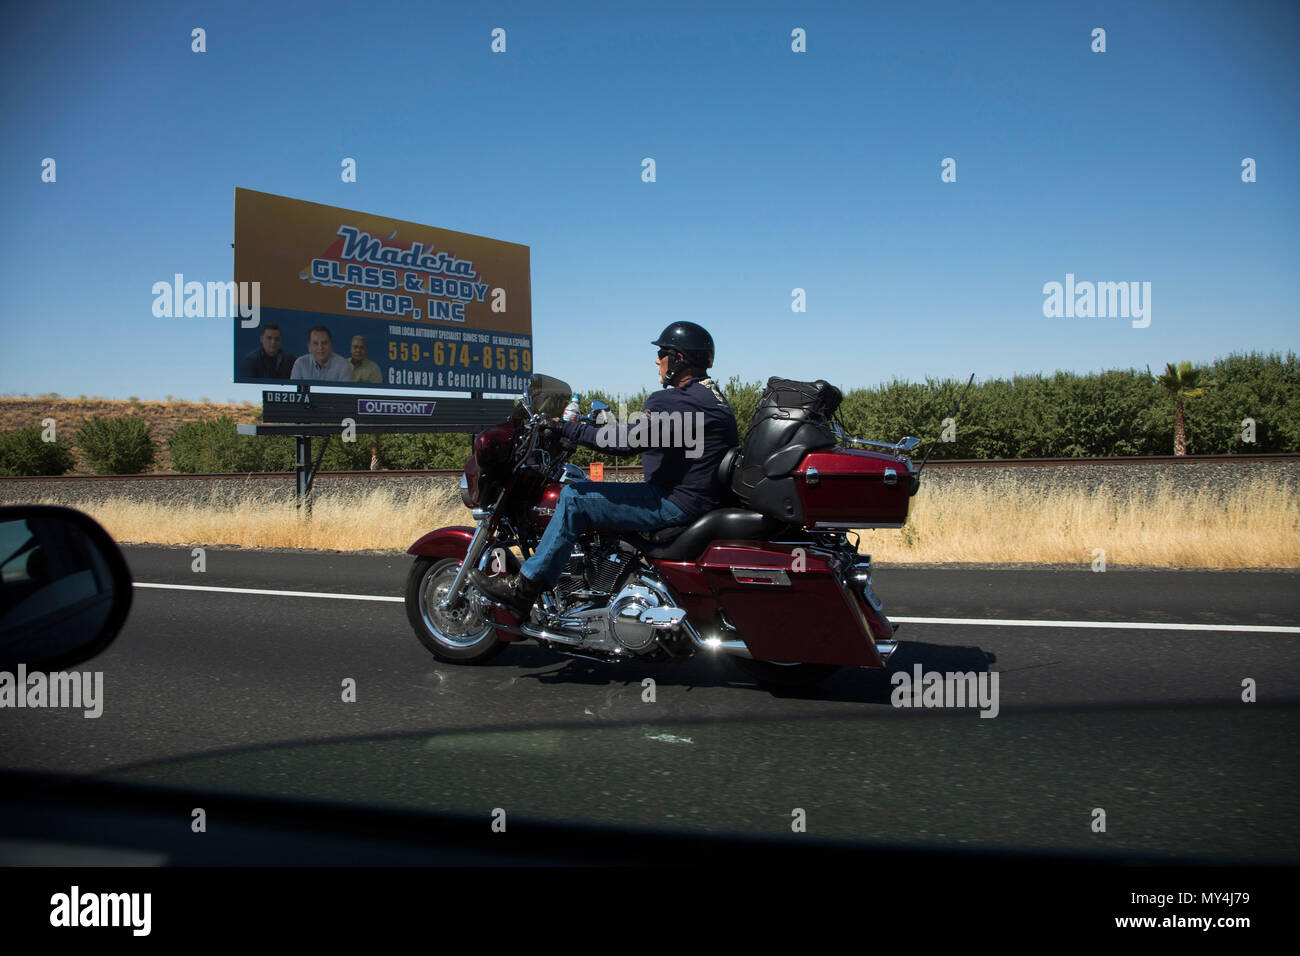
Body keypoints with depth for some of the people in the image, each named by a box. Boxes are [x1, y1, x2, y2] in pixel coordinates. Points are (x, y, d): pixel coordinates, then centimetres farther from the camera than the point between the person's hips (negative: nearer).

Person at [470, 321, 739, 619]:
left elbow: (629, 440, -27)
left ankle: (524, 588, -9)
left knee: (574, 498, -12)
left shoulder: (678, 401, -17)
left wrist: (567, 428, -20)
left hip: (678, 502, -11)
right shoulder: (713, 396, 16)